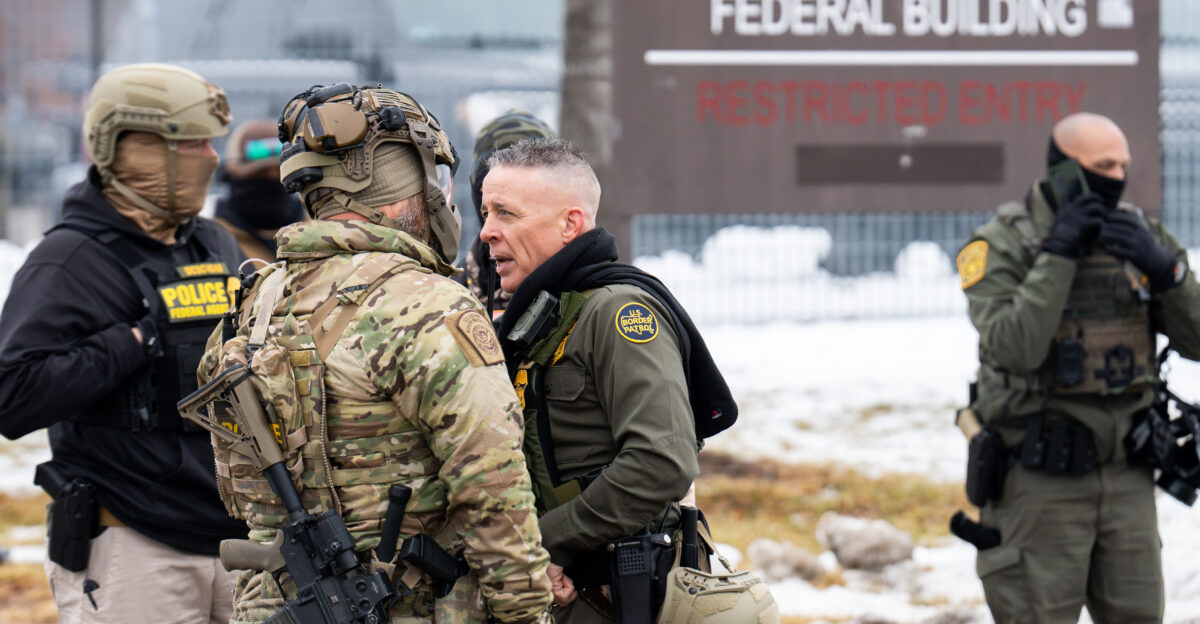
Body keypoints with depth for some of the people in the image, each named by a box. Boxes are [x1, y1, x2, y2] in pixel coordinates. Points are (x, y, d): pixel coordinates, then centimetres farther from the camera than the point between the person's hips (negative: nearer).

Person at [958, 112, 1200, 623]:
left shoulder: (1138, 235, 6)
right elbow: (1015, 348, -24)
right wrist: (1058, 255, -22)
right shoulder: (1002, 245, -9)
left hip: (1127, 476, 5)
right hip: (1039, 479, -5)